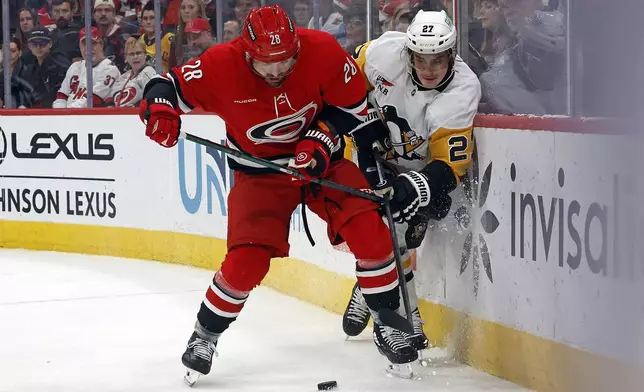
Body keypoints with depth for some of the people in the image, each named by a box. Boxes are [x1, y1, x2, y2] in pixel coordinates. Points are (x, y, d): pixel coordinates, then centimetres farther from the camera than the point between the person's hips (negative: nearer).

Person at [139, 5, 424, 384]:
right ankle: (205, 334, 11)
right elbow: (170, 84, -12)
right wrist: (159, 108, -35)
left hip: (320, 159, 1)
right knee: (247, 259, -14)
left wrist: (321, 140, -21)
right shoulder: (221, 66, -23)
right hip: (259, 172, -1)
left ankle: (387, 321, 3)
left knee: (369, 230, -16)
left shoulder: (322, 52, -21)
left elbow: (353, 104, -8)